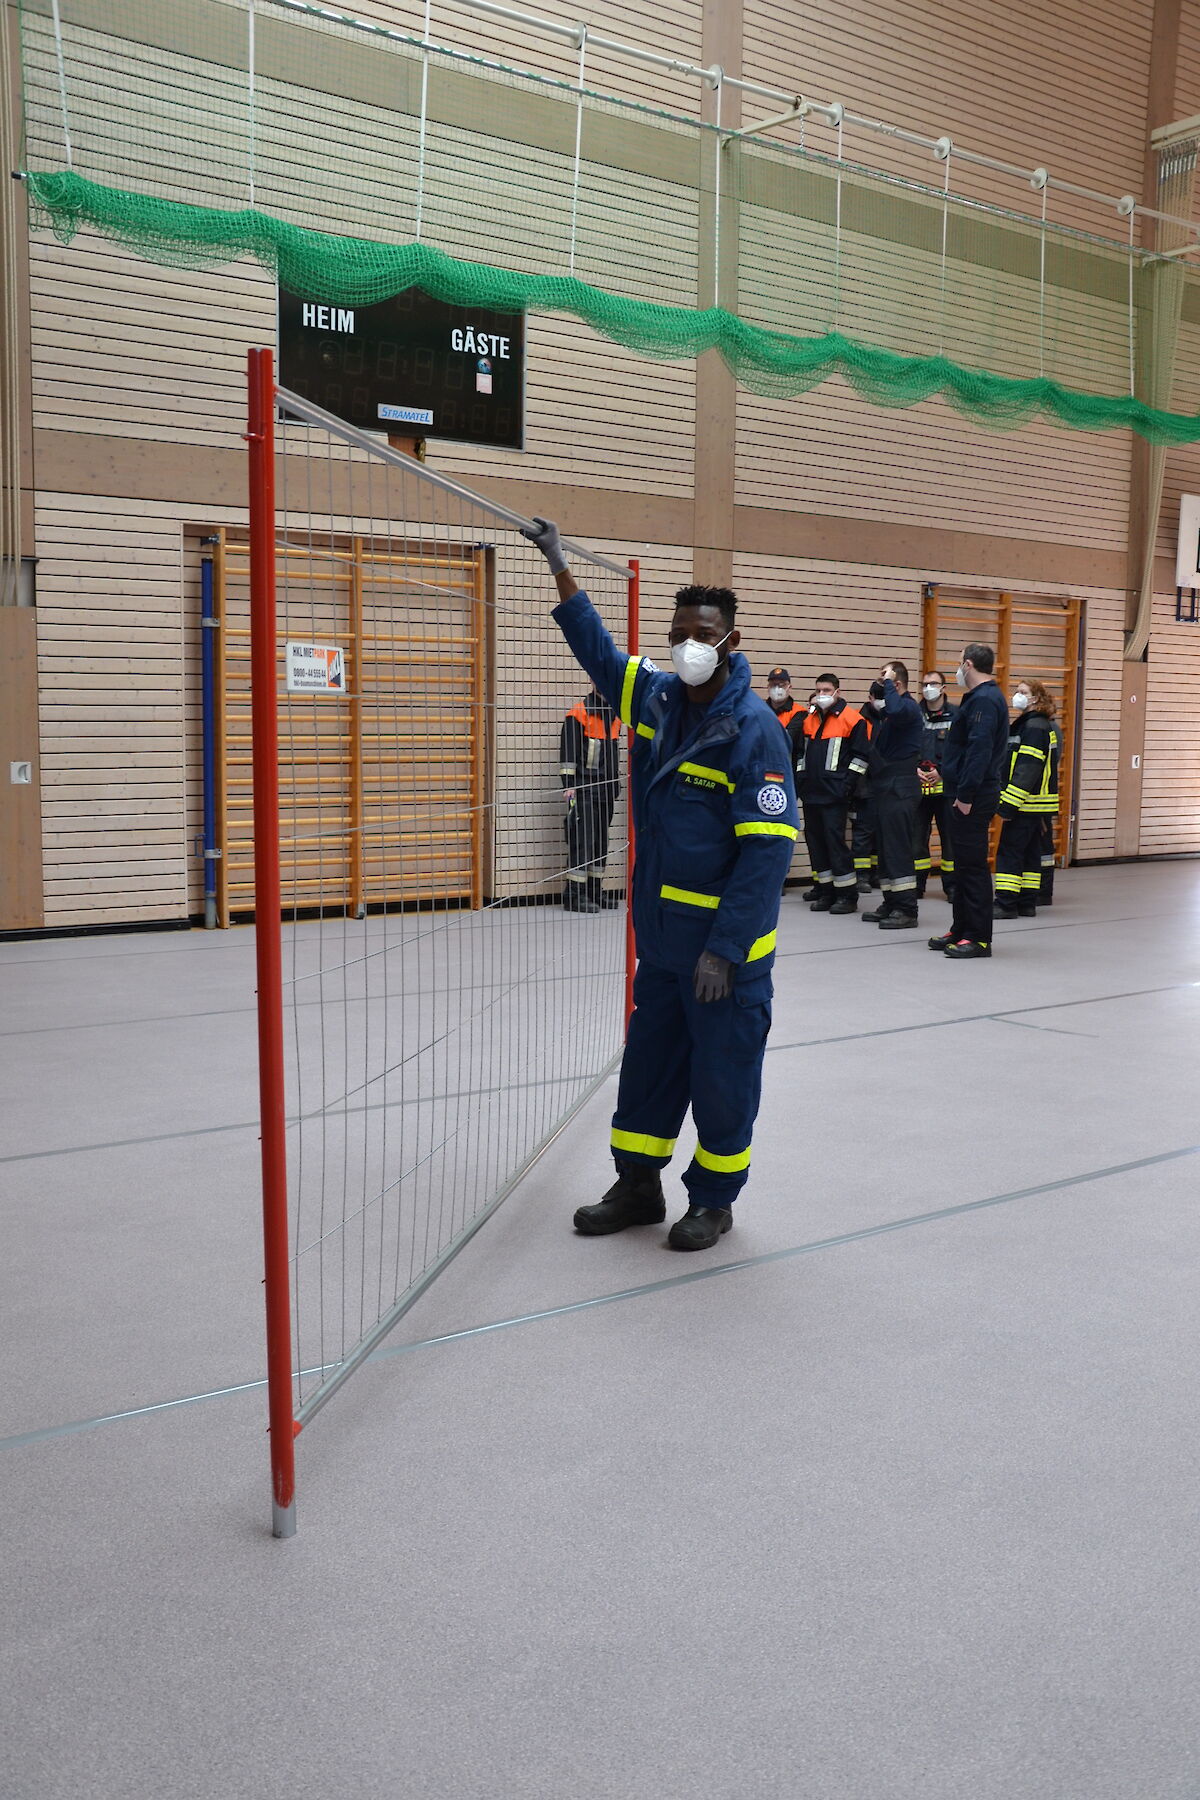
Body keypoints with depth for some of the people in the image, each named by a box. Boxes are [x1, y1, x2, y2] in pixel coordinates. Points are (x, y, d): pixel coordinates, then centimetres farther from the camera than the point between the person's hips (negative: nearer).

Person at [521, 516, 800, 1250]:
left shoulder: (753, 728, -18)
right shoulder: (657, 699, 3)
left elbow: (767, 851, -21)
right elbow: (601, 651, 22)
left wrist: (724, 949, -22)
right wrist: (560, 567, 20)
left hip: (725, 944, -7)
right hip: (661, 933, 7)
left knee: (723, 1075, 6)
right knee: (649, 1061, 16)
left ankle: (714, 1200, 24)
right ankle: (638, 1188, 31)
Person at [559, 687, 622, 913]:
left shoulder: (615, 717, 15)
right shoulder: (579, 714, -8)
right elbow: (568, 752, -11)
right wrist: (568, 784, -17)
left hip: (607, 789, 8)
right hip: (584, 789, -8)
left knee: (600, 841, 11)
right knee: (582, 839, -11)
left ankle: (595, 892, 19)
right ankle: (574, 894, -10)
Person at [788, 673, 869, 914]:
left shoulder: (852, 718, -4)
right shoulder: (809, 719, 15)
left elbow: (860, 756, -6)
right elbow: (799, 751, 23)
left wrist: (848, 785, -11)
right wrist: (800, 780, 15)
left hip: (834, 793, -7)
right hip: (810, 792, 7)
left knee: (834, 838, -9)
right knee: (814, 839, 7)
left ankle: (847, 894, -1)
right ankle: (825, 892, 15)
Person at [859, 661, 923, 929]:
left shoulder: (909, 707, -8)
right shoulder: (882, 712, 17)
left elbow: (895, 711, -32)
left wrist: (888, 683, -18)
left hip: (900, 789, -9)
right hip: (881, 786, 9)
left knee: (898, 850, -9)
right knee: (884, 849, 11)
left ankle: (906, 909, -6)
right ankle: (891, 904, 17)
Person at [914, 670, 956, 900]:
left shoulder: (956, 715, 1)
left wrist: (941, 771, -12)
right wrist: (914, 769, -6)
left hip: (946, 784, -2)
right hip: (918, 785, 2)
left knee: (949, 835, 2)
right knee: (917, 836, 4)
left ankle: (951, 885, 11)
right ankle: (916, 884, 13)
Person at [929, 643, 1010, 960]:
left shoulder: (984, 700, -16)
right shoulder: (983, 697, 17)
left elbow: (979, 751, -23)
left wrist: (965, 794, -24)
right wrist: (945, 771, 19)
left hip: (972, 799, -10)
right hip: (964, 794, 10)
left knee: (973, 866, -6)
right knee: (965, 865, 15)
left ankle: (979, 938, -2)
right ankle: (961, 930, 22)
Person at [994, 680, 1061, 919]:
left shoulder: (1035, 727, -15)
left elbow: (1026, 769, -22)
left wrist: (1009, 804, -23)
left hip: (1027, 804, -10)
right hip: (1036, 805, 10)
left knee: (1009, 851, -7)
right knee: (1029, 852, 12)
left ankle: (1006, 904, -7)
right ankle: (1027, 903, 17)